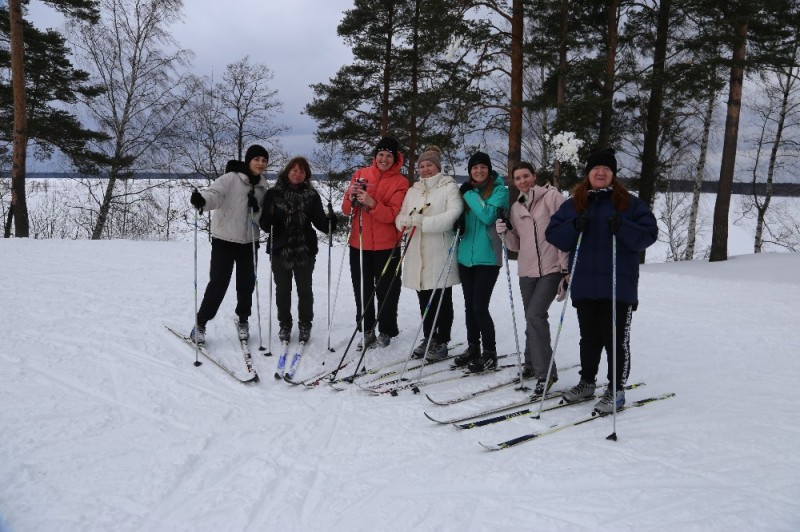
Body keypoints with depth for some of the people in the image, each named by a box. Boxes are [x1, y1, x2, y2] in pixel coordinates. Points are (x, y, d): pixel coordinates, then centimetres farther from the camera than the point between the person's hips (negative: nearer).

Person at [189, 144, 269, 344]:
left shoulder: (262, 185, 8)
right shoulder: (231, 178, -10)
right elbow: (214, 194, -26)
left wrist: (257, 208, -12)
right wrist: (201, 200, -48)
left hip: (249, 241, 5)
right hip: (225, 239, -5)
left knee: (247, 283, 11)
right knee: (218, 282, -5)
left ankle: (243, 320, 32)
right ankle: (201, 323, 11)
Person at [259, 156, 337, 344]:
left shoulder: (312, 195, 1)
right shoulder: (274, 193, -2)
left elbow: (319, 220, -3)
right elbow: (265, 224, -5)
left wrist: (329, 222, -24)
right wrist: (268, 220, -28)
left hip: (305, 250, 1)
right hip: (280, 250, 0)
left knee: (305, 290, 10)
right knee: (283, 290, 11)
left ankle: (305, 325, 25)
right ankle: (284, 325, 26)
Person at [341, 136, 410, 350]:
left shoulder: (400, 182, -2)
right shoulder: (361, 174, 5)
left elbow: (393, 214, -14)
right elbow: (347, 210, 4)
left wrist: (372, 203, -29)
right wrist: (352, 198, -17)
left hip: (386, 246, -3)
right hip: (359, 243, 3)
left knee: (386, 290, 5)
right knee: (362, 289, 9)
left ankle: (386, 331, 20)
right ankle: (367, 330, 21)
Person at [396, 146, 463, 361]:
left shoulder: (449, 187, -1)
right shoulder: (413, 191, 16)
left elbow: (454, 214, -17)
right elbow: (400, 217, 12)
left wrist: (423, 221, -22)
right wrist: (407, 220, -13)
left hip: (440, 254, -5)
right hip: (417, 255, 5)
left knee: (442, 300, 4)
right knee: (424, 300, 13)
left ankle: (441, 342, 14)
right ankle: (428, 339, 27)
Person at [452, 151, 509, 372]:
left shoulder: (500, 190, -4)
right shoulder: (467, 189, 12)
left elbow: (488, 215, -19)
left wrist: (469, 194, -14)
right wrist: (458, 223, -4)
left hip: (487, 258, -6)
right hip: (465, 256, 6)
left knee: (480, 307, -8)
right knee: (469, 305, 12)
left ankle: (490, 354, 5)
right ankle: (472, 348, 26)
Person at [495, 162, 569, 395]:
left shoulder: (551, 197, -4)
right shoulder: (516, 208, 12)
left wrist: (566, 266, -13)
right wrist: (505, 233, -7)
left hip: (552, 268, -5)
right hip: (527, 270, 5)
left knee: (535, 315, -17)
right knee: (531, 318, 12)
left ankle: (546, 372, -9)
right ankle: (532, 364, 30)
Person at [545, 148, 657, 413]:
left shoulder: (630, 203, 2)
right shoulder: (573, 204, 10)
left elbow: (649, 234, -4)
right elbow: (553, 234, 5)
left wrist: (623, 229, -21)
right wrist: (574, 227, -14)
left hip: (619, 285, -3)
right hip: (584, 285, 3)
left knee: (616, 338, 0)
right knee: (589, 337, 15)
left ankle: (616, 389, 12)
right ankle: (587, 382, 29)